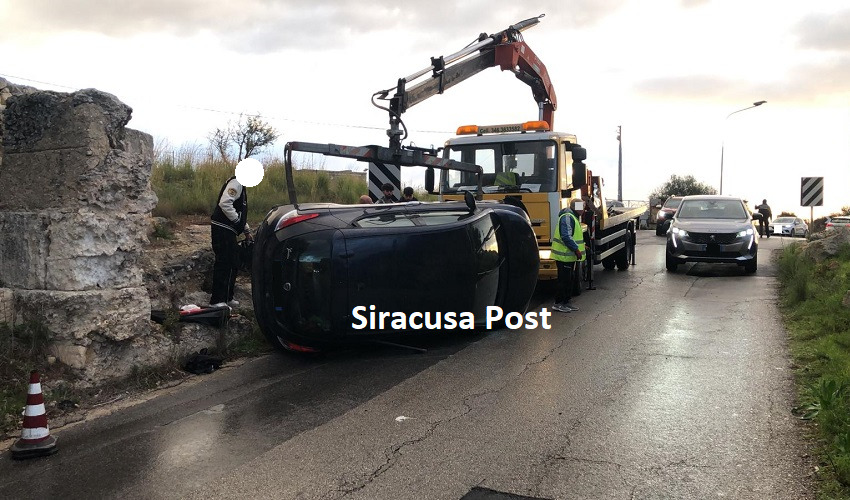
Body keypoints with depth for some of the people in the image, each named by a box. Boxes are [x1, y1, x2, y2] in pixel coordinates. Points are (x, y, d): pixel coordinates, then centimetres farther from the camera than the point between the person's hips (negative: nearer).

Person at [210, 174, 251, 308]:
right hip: (223, 228, -10)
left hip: (228, 231, 10)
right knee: (223, 263, -10)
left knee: (232, 264, 14)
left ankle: (227, 298, 23)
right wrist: (237, 220, -16)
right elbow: (225, 203, -25)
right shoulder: (236, 182, -11)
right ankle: (217, 301, -7)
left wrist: (247, 231, 26)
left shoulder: (241, 186, 22)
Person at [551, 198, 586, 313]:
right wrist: (576, 249, -23)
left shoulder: (573, 217, 18)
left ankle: (566, 301, 21)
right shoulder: (567, 217, -17)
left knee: (570, 279, 14)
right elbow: (566, 237, -25)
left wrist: (581, 247, 18)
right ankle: (558, 303, 0)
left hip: (570, 256, 11)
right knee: (564, 280, -6)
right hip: (564, 255, -11)